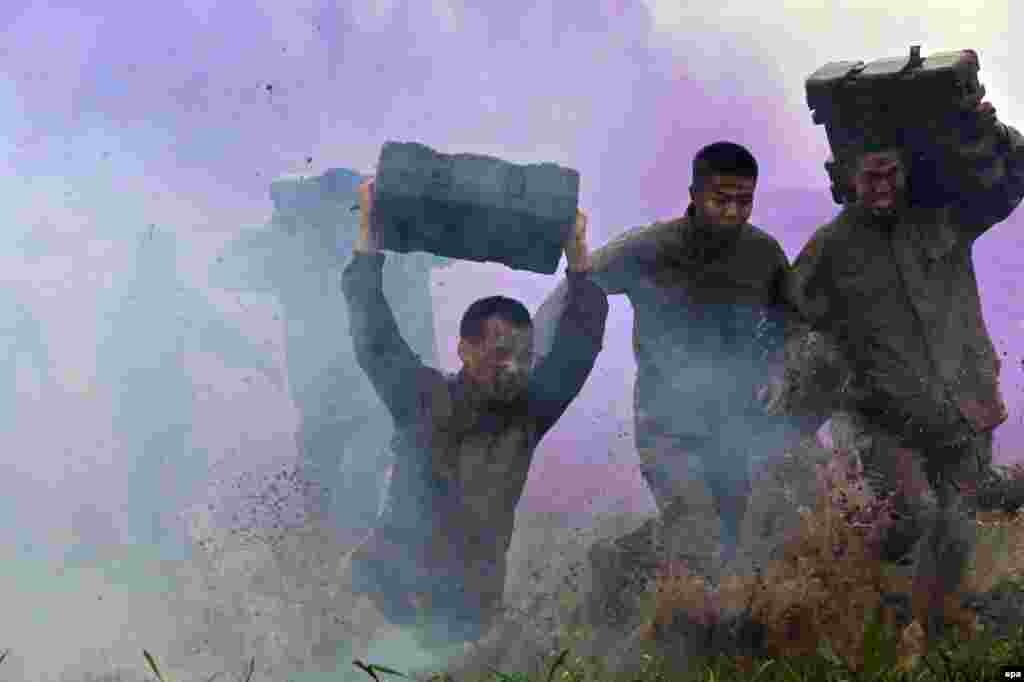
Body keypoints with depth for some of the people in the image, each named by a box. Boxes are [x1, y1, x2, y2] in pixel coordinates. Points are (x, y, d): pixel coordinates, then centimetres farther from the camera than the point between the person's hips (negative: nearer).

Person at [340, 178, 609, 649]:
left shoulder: (527, 414, 2)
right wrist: (369, 227, -12)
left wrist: (577, 253, -8)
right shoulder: (422, 398, -3)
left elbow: (578, 347, -2)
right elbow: (373, 332, -9)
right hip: (390, 583, 0)